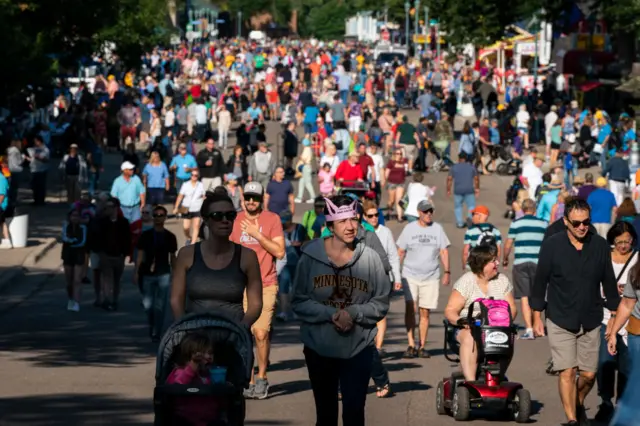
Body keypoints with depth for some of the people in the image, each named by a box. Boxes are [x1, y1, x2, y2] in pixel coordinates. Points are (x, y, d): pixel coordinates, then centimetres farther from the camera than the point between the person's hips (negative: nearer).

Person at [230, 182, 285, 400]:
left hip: (266, 286, -3)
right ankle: (248, 381, 6)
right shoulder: (235, 220, 9)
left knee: (261, 333, -9)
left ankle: (262, 377, 8)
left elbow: (279, 251, -7)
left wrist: (257, 234, -13)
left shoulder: (272, 219, 0)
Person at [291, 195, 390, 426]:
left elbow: (381, 303, -1)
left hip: (358, 348, -1)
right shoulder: (311, 256, -6)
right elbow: (299, 302, -3)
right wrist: (330, 314, -18)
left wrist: (353, 313, -18)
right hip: (319, 348, 1)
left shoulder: (369, 257, -7)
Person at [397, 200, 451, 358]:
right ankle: (411, 344, -14)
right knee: (410, 308, -16)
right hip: (410, 275, -1)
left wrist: (447, 271, -1)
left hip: (431, 277, 1)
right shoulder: (409, 229, 5)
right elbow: (401, 252, 7)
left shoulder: (437, 229, 8)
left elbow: (444, 251, 8)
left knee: (425, 312, 3)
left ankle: (422, 346, 12)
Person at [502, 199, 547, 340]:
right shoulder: (543, 224, 6)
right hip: (538, 263, 2)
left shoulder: (516, 224, 0)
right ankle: (534, 326, 26)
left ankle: (529, 329, -13)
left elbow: (508, 245, 1)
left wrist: (505, 260, 18)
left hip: (520, 263, -2)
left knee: (524, 298, -4)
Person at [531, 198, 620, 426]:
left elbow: (609, 281, 7)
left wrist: (614, 313, 9)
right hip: (560, 321, -2)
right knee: (567, 372, -9)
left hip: (591, 322, 2)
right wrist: (537, 317, 0)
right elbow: (540, 281, -1)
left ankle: (579, 405, 35)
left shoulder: (600, 245, -2)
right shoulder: (551, 245, -8)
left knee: (589, 374, 6)